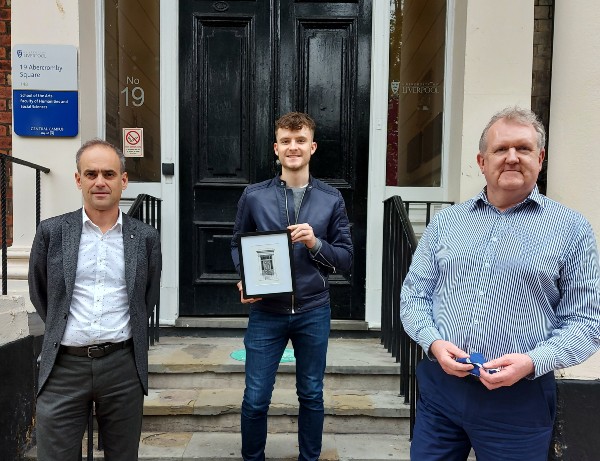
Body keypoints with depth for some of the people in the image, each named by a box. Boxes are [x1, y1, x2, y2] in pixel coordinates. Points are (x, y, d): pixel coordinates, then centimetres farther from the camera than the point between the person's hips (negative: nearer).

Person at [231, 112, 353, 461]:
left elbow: (346, 259, 1)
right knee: (255, 399, 8)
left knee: (312, 395, 16)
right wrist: (245, 281, -10)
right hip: (266, 312, 0)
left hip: (314, 312, 1)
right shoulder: (254, 196, -1)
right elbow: (238, 246, 8)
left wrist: (315, 243, -18)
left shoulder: (331, 199, 0)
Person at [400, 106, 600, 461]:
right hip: (439, 385, 2)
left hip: (520, 398, -1)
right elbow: (414, 294, 6)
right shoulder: (446, 222, 5)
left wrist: (533, 362, -17)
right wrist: (434, 343, -11)